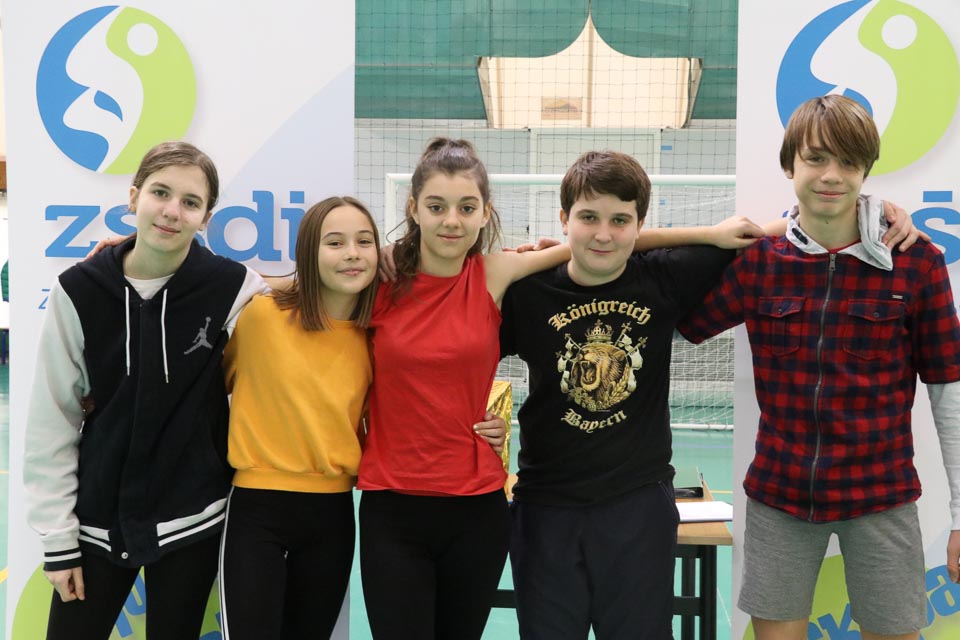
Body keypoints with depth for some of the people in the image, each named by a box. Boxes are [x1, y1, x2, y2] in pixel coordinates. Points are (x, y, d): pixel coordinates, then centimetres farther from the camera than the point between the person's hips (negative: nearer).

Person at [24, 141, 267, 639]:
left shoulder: (233, 288, -10)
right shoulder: (79, 291, -8)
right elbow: (51, 421, -3)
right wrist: (56, 537, -3)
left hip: (190, 518, 0)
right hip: (96, 518, 1)